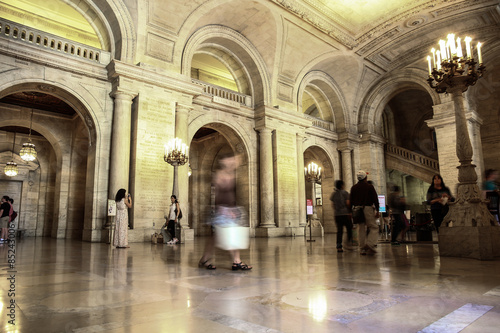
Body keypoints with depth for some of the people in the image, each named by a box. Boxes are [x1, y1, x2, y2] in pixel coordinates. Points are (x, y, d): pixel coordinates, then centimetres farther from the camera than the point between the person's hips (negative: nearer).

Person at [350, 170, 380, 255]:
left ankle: (362, 249, 6)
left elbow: (351, 201, 10)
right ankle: (370, 244, -17)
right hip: (368, 209, -4)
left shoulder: (353, 188, 9)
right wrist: (377, 211, -1)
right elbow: (375, 199, -4)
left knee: (361, 229, 7)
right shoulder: (370, 187, 0)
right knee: (374, 227, 3)